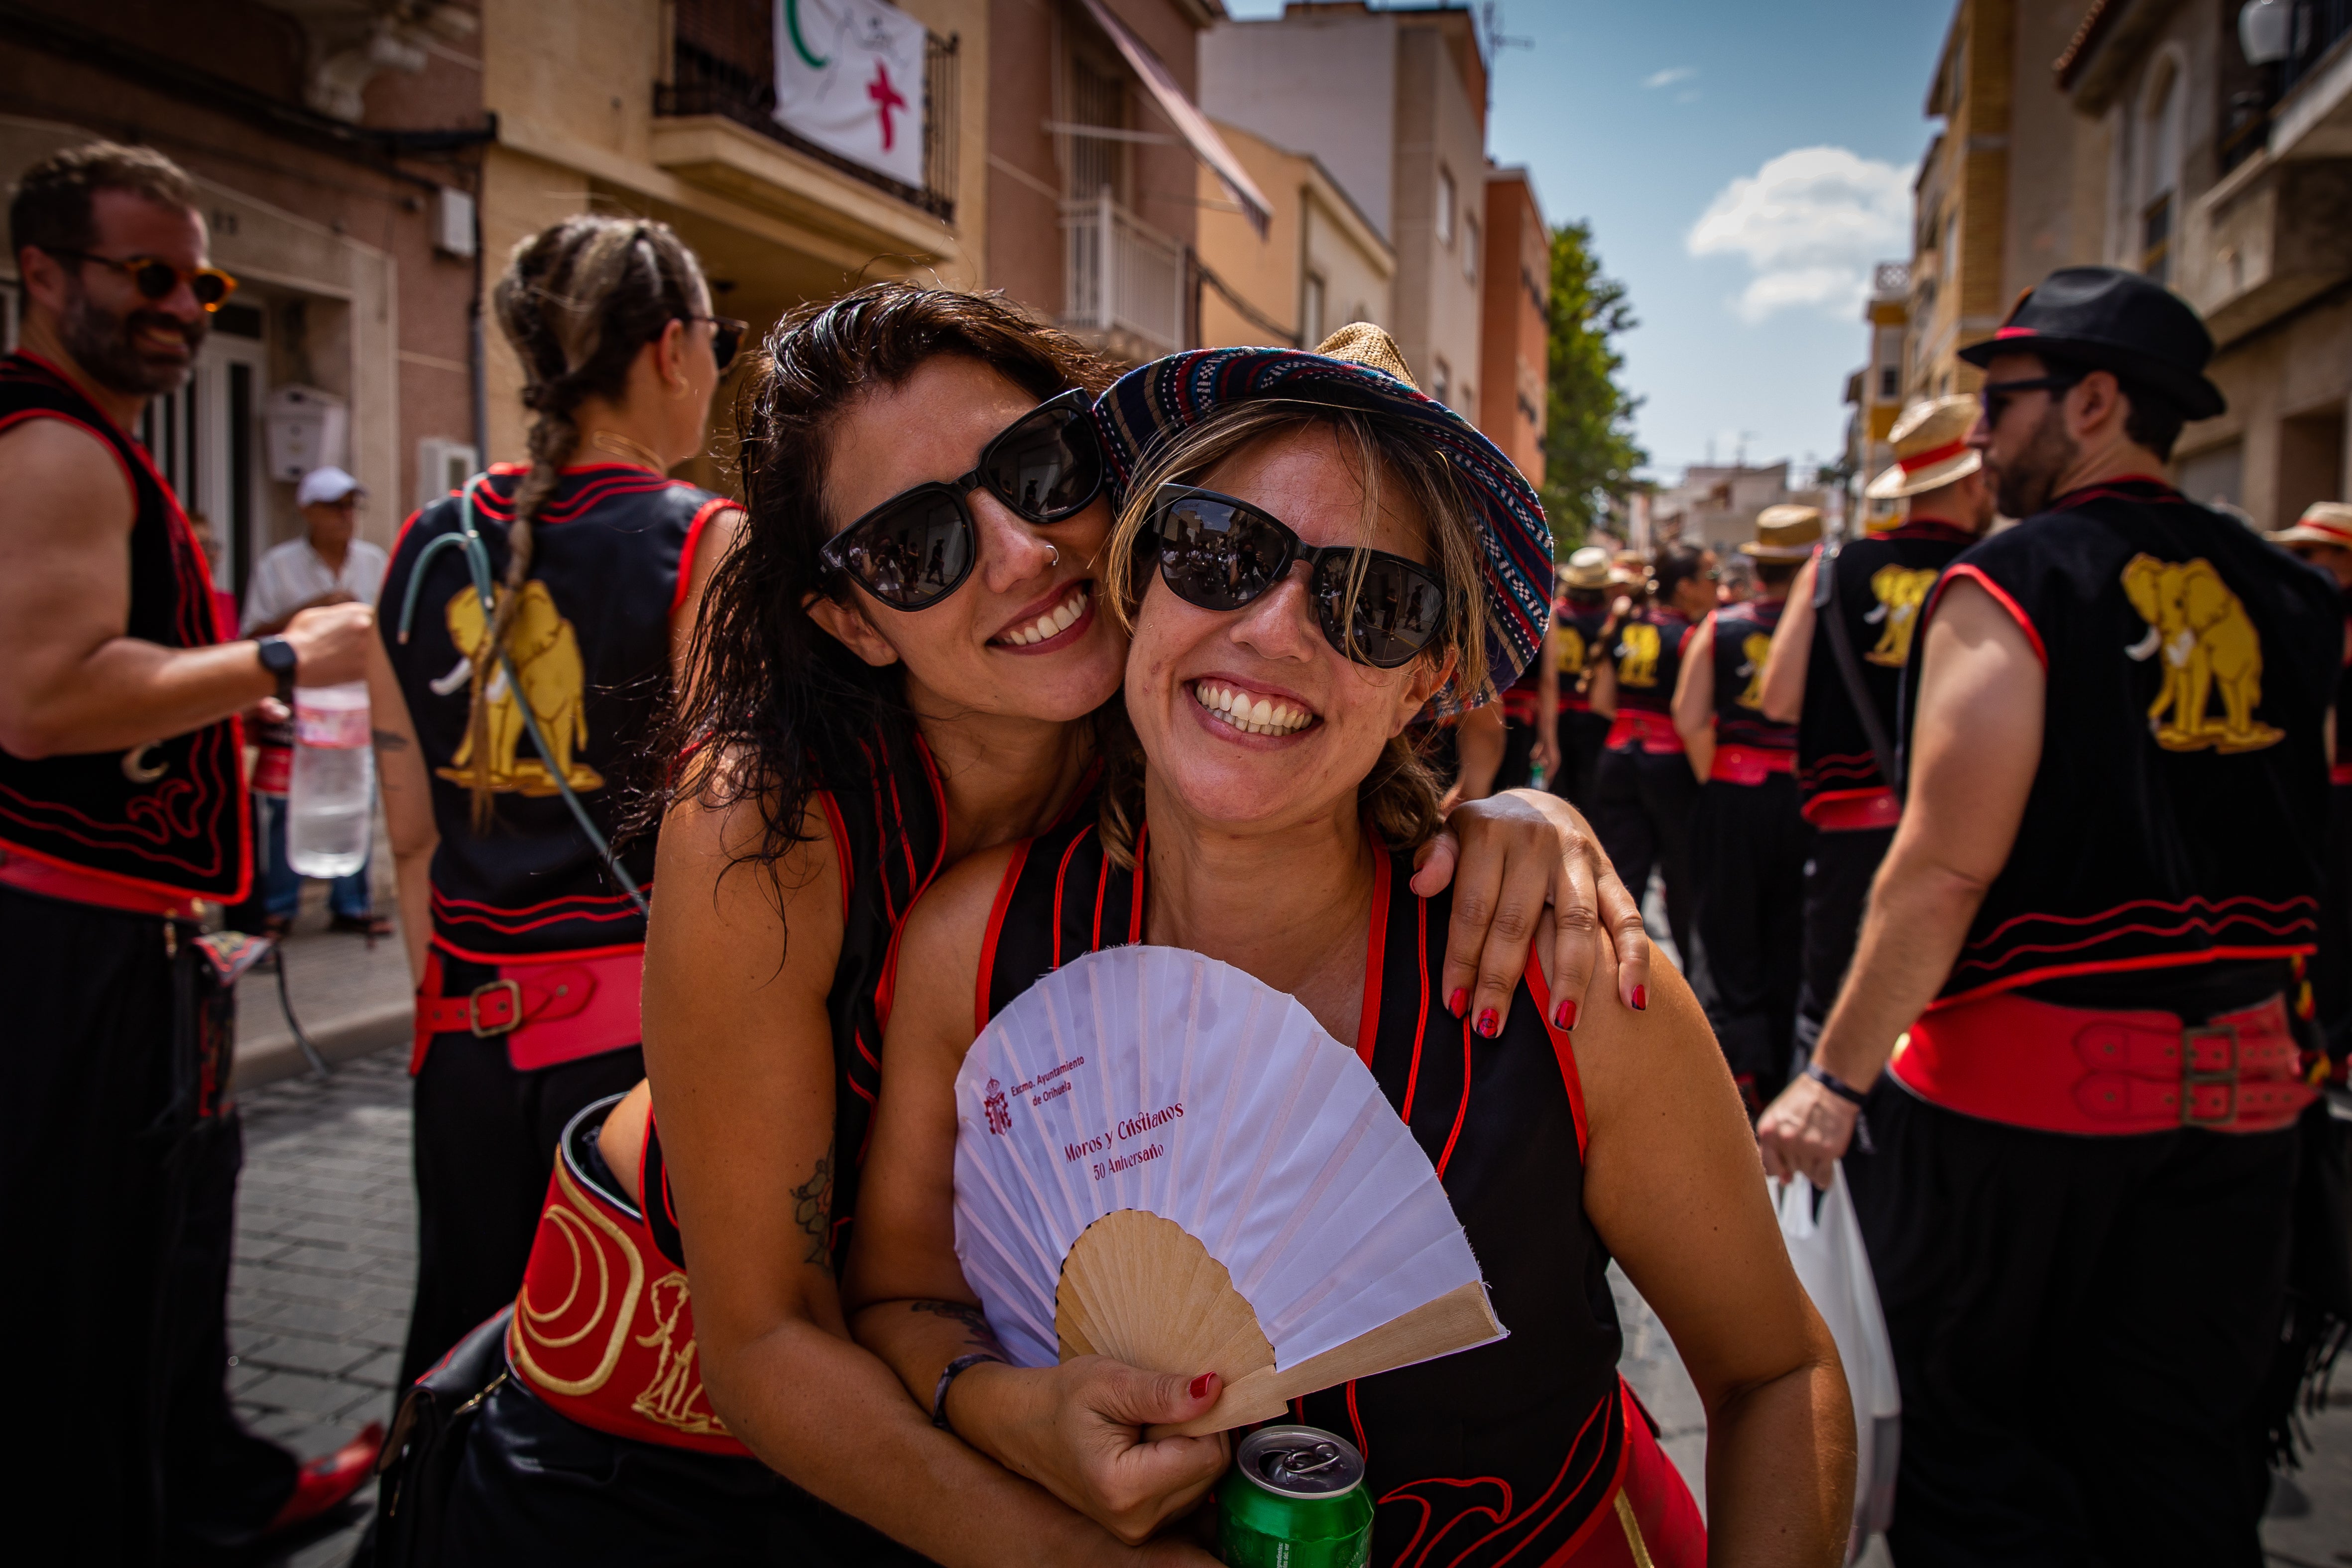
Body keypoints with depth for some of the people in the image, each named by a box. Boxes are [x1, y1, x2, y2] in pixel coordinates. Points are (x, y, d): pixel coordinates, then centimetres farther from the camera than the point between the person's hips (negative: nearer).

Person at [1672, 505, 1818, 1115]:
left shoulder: (1719, 626, -3)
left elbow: (1689, 720, -10)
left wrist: (1713, 779, 3)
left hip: (1730, 796, 0)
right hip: (1805, 799, 0)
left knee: (1723, 935, 9)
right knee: (1787, 941, 14)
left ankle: (1737, 1059, -10)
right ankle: (1771, 1082, 23)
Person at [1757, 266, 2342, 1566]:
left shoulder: (2008, 585, -12)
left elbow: (1944, 869, -18)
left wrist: (1835, 1078, -13)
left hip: (2025, 1073, -6)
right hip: (2242, 1075, 6)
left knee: (1969, 1436, 11)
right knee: (2179, 1448, 17)